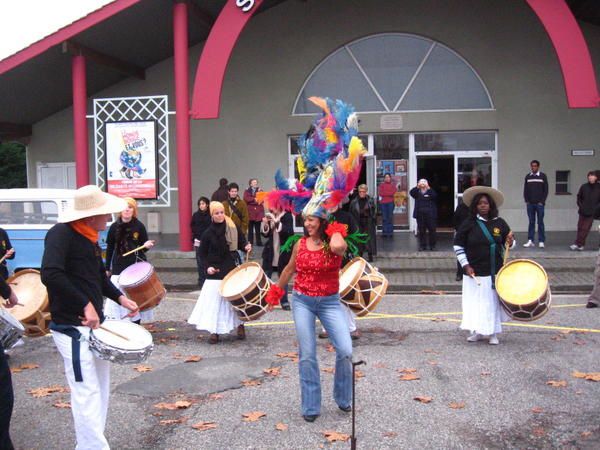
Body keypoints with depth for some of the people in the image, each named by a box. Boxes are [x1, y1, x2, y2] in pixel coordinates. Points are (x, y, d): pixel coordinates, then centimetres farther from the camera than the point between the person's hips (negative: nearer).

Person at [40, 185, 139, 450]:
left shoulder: (90, 238, 10)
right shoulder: (61, 234, -16)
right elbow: (50, 274, -31)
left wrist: (119, 298, 8)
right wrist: (86, 304, -30)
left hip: (94, 324, 9)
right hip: (72, 328, -9)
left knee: (101, 389, 16)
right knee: (87, 392, -6)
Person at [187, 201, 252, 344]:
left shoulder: (234, 228, -1)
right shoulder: (208, 233, -3)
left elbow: (242, 242, 10)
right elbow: (202, 253, 4)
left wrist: (246, 247, -12)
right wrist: (207, 266, -10)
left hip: (232, 269, 1)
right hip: (215, 272, -1)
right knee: (214, 300, -1)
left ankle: (240, 326, 23)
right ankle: (215, 331, 9)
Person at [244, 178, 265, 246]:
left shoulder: (260, 191, 15)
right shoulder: (247, 191, 10)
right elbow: (246, 199, -8)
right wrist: (254, 199, -10)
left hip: (258, 212, 1)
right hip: (250, 212, -1)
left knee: (258, 228, -2)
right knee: (250, 228, -1)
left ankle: (259, 242, 2)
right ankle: (250, 242, 3)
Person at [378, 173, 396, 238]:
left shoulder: (392, 185, 10)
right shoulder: (381, 185, 11)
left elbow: (393, 192, -5)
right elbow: (380, 193, -3)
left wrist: (384, 193, -4)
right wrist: (389, 193, -4)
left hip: (390, 203, 0)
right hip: (383, 203, 0)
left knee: (390, 218, -3)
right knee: (384, 218, -1)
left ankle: (390, 232, 0)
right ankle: (384, 232, 2)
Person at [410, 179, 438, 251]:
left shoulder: (430, 191, 7)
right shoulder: (417, 192, 11)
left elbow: (434, 196, -14)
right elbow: (411, 192, -9)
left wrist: (428, 188, -19)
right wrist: (417, 186, -19)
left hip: (430, 214, -1)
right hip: (420, 214, 1)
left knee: (432, 230, 0)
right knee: (421, 231, 3)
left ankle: (432, 245, 11)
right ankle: (422, 245, 11)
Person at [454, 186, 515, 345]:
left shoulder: (499, 223, 2)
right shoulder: (469, 224, -4)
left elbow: (509, 242, 12)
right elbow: (458, 245, -1)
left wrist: (510, 242, -12)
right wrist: (465, 265, -8)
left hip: (495, 272, 2)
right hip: (474, 272, -2)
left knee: (493, 301, 8)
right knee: (475, 302, 3)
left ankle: (493, 333, 23)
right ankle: (477, 331, 21)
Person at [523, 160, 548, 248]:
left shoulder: (543, 176, 1)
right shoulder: (528, 176, 8)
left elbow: (546, 190, 0)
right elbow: (525, 190, 10)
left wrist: (542, 201, -7)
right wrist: (526, 200, 1)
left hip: (539, 203, -2)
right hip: (530, 204, 2)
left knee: (540, 222, 0)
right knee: (531, 222, 4)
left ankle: (541, 241, 2)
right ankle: (530, 241, 5)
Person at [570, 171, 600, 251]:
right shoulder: (584, 187, 1)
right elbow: (579, 197, 11)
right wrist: (580, 206, 0)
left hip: (591, 213, -3)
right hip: (583, 212, 3)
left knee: (585, 229, -6)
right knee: (580, 228, 6)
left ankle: (578, 244, -4)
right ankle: (581, 245, 16)